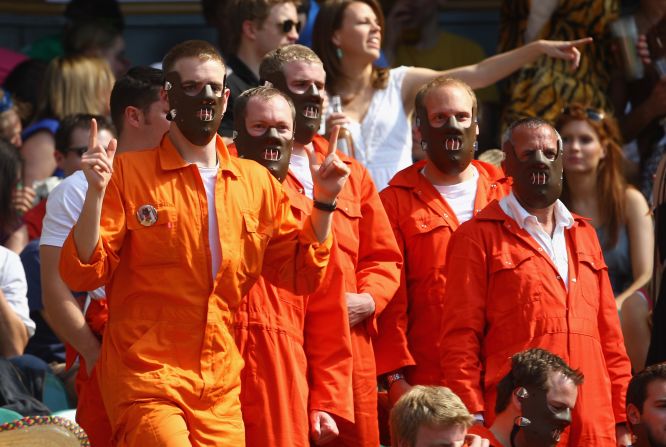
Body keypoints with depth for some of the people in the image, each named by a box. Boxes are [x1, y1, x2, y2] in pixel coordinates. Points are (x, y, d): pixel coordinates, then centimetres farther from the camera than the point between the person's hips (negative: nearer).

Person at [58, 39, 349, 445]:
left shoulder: (258, 183, 12)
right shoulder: (129, 173, 0)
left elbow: (301, 275, 15)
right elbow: (83, 275, -4)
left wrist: (323, 203, 3)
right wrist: (97, 193, -18)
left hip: (221, 391, 4)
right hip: (146, 379, -4)